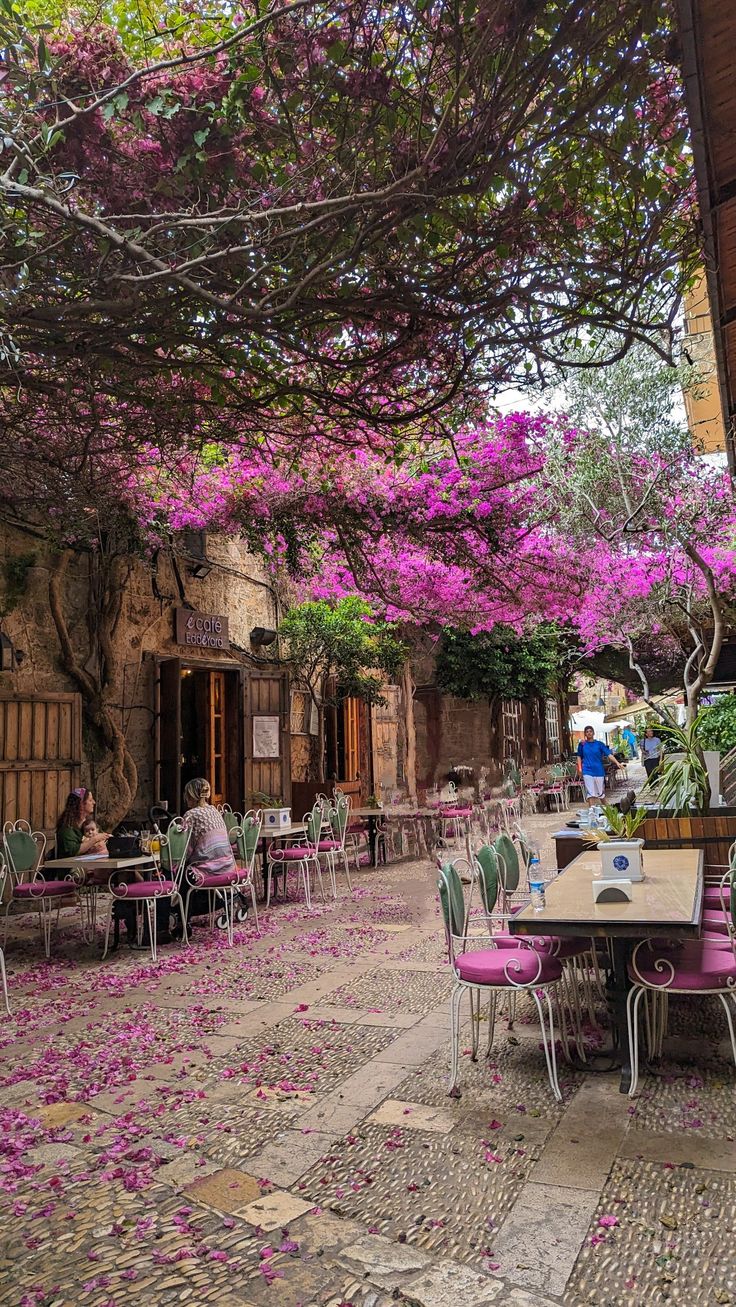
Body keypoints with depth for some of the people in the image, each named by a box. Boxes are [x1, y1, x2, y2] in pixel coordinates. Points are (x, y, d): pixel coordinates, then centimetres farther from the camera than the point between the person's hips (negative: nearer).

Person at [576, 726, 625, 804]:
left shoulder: (599, 744, 1)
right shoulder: (582, 744, 3)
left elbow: (609, 754, -8)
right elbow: (579, 756, 13)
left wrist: (617, 763, -20)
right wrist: (580, 768, 3)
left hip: (599, 771, 1)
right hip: (587, 772, -1)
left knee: (601, 793, 12)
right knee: (590, 794, -6)